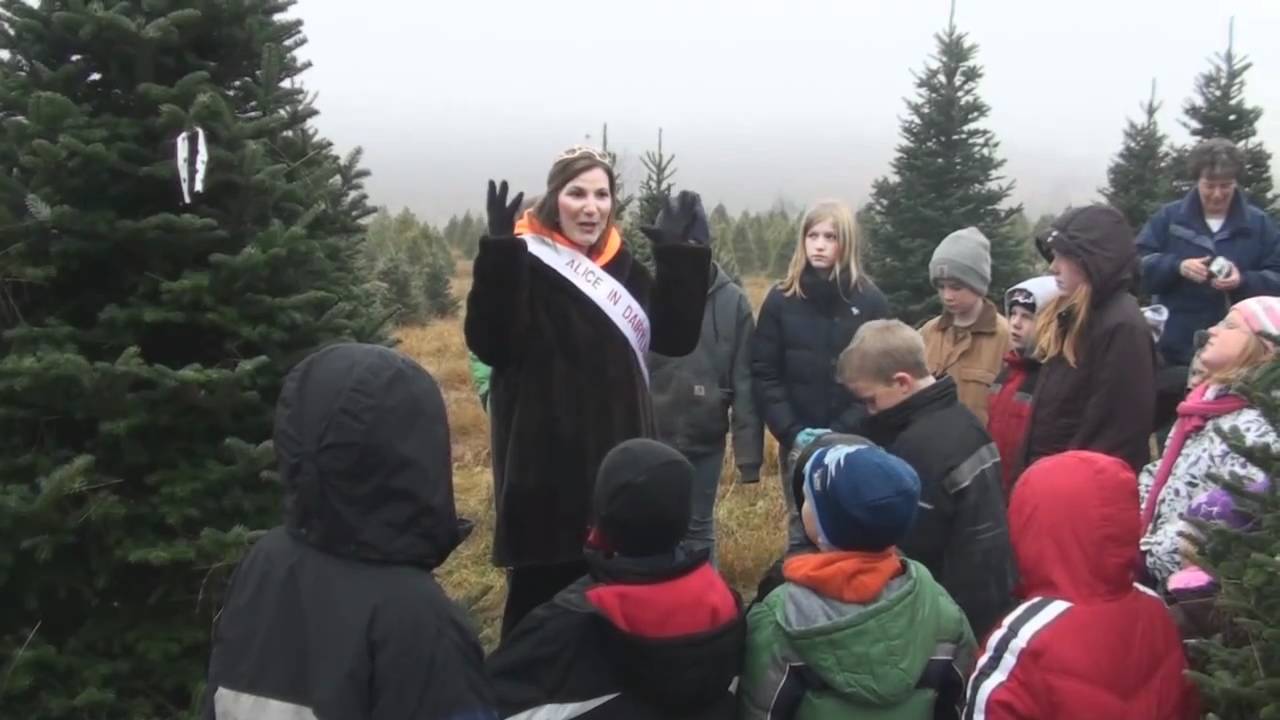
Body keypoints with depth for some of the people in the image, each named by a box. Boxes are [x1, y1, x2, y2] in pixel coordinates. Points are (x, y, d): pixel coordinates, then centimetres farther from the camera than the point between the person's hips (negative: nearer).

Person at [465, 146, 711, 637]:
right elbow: (490, 344, -24)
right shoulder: (525, 260, -9)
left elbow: (677, 337, 3)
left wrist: (678, 256, -5)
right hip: (546, 459, -6)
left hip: (616, 457, 6)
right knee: (541, 589, 2)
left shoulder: (622, 265, 10)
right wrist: (499, 254, -32)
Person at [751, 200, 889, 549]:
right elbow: (764, 375, 0)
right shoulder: (781, 299, 2)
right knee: (801, 533, 11)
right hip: (798, 443, 1)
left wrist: (842, 430, -15)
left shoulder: (870, 301, -1)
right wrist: (792, 430, -11)